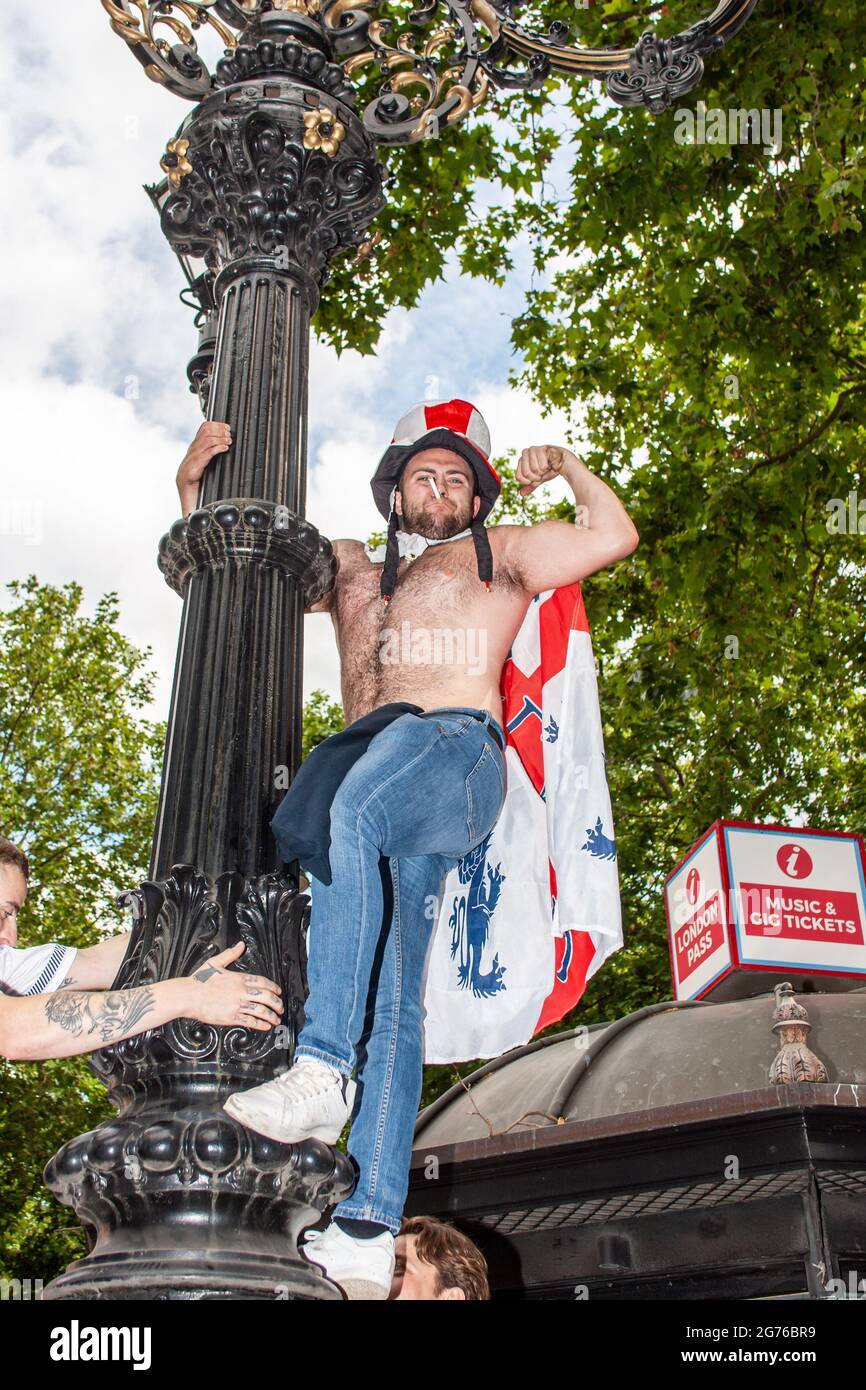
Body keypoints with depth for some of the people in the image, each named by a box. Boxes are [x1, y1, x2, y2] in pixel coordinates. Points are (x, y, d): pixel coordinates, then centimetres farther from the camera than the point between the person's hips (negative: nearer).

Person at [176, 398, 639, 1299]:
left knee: (348, 812, -38)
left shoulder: (500, 554, 29)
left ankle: (324, 1067, -43)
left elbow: (617, 535, 25)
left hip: (457, 746, -3)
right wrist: (194, 481, 26)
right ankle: (367, 1232, -20)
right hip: (364, 762, 3)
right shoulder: (346, 569, 37)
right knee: (385, 991, -12)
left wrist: (565, 466, 25)